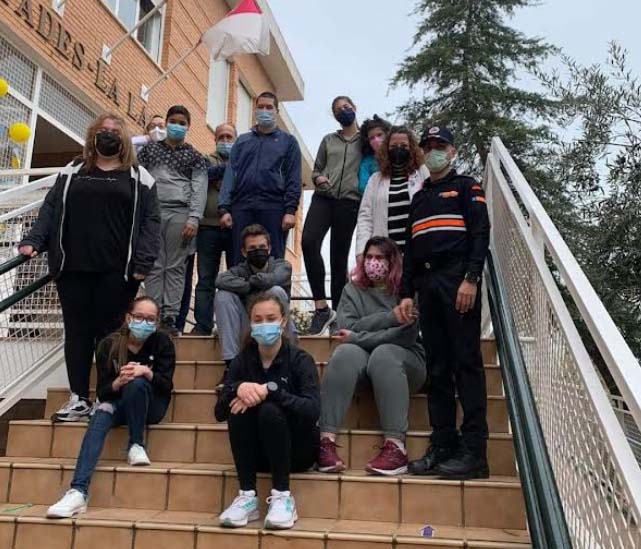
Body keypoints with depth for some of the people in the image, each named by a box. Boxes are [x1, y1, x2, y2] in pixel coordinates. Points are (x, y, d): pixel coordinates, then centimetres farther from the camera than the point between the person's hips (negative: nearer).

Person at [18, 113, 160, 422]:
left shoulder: (138, 177, 7)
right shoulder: (72, 172, 16)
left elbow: (150, 220, -1)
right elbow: (51, 209, 12)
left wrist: (143, 262, -12)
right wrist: (33, 241, -3)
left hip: (116, 270, -3)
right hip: (73, 267, 3)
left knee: (108, 331, 2)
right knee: (77, 330, 5)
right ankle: (78, 399, 13)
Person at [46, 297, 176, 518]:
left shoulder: (162, 342, -9)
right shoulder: (109, 345, -7)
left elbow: (166, 385, -12)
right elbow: (102, 391, -8)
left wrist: (147, 372, -32)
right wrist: (120, 380, -30)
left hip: (151, 406, -1)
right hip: (120, 404, 2)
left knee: (137, 383, -33)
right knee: (101, 413, -32)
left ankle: (136, 446, -15)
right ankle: (78, 491, -42)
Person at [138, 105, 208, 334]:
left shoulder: (194, 156, 13)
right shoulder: (150, 149, 17)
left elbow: (199, 190, 4)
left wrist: (193, 219, -8)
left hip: (180, 214, -1)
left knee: (176, 267, -2)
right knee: (154, 266, -2)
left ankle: (170, 316, 0)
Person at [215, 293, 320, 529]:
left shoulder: (300, 359, -10)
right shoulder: (242, 361, 0)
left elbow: (313, 410, -26)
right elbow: (220, 412, -10)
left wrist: (270, 390, -35)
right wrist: (237, 388, -30)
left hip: (296, 450, -3)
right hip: (258, 453, 3)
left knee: (270, 410, -31)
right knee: (238, 408, -24)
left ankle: (283, 497, -20)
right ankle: (247, 496, -19)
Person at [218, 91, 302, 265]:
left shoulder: (288, 141, 13)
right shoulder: (242, 140, 20)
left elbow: (294, 179, 4)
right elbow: (230, 175, 11)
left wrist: (290, 210, -8)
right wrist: (224, 208, -1)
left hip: (273, 208, -2)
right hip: (242, 207, 2)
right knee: (239, 261, 0)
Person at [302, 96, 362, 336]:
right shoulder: (328, 140, 21)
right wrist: (318, 178, 1)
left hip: (349, 201, -2)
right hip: (323, 197, 2)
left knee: (339, 256, -3)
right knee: (309, 242, -22)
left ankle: (336, 310, 6)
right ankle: (321, 307, -19)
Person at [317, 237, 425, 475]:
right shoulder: (353, 289, 10)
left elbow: (407, 335, -14)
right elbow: (348, 330, -6)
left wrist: (359, 338, -13)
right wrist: (390, 316, -14)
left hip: (404, 360, -2)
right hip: (362, 361, 2)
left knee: (383, 354, -34)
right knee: (346, 353, -30)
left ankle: (396, 447, -39)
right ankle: (326, 440, -39)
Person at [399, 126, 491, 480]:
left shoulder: (466, 187, 10)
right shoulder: (419, 198, 26)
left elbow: (480, 233, -3)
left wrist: (471, 279, -16)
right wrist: (407, 293, 12)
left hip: (458, 279, -6)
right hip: (427, 284, 6)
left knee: (466, 364, -9)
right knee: (437, 368, 3)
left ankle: (474, 452, -7)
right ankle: (442, 447, 7)